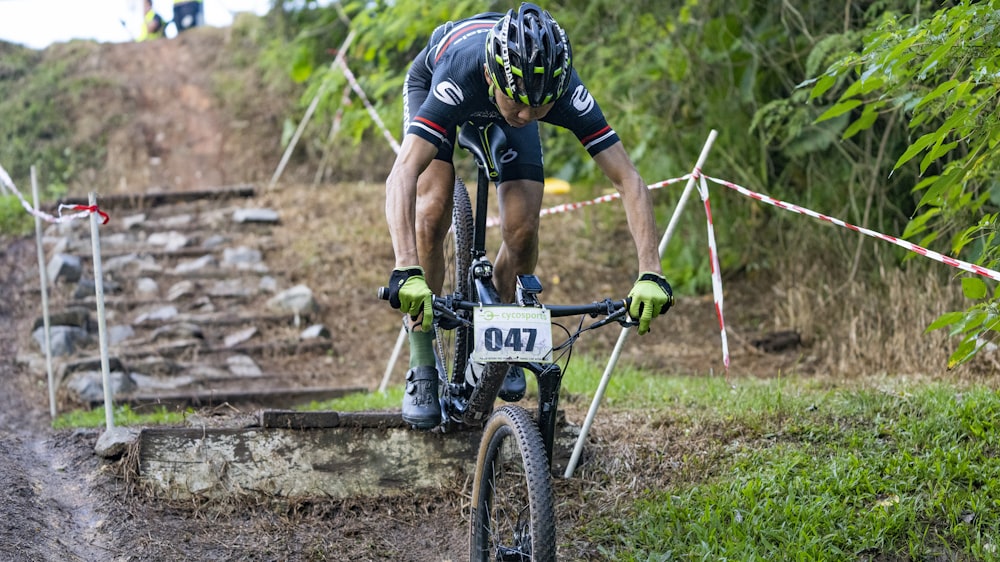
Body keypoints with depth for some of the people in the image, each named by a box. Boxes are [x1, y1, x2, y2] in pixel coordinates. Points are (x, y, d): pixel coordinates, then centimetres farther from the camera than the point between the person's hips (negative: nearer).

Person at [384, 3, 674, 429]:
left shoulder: (563, 90, -39)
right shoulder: (460, 76, -47)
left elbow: (627, 179, -38)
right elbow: (403, 175, -56)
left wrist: (650, 274, -50)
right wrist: (407, 272, -70)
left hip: (498, 108, 2)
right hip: (432, 83, -2)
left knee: (522, 233, -13)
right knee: (433, 213, -23)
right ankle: (423, 370, -9)